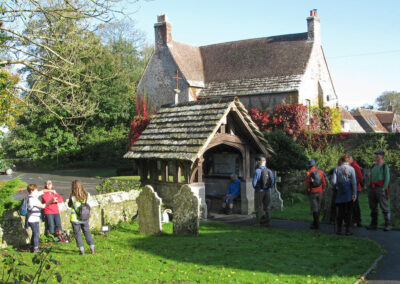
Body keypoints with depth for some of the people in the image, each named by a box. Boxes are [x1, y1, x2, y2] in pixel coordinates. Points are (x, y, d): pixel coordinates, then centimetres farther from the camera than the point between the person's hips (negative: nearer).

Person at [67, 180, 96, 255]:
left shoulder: (73, 197, -17)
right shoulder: (86, 195, -7)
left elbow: (69, 205, -3)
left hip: (75, 219, -3)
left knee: (77, 234, 10)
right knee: (87, 232, 17)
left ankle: (81, 250, 10)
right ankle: (92, 248, 16)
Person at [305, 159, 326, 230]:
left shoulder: (308, 173, -10)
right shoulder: (320, 172, 0)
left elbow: (307, 184, -10)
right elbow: (324, 183, 3)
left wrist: (308, 190, 8)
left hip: (312, 193, -3)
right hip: (319, 192, 4)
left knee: (314, 209, -1)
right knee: (318, 208, 14)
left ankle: (316, 225, -4)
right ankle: (315, 223, 24)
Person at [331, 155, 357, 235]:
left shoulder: (337, 169, 0)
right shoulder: (351, 169, -4)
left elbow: (333, 181, -6)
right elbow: (354, 182, -8)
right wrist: (354, 193, -6)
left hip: (340, 192, 2)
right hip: (349, 192, -2)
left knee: (340, 211, 10)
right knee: (348, 211, 5)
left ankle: (339, 229, 12)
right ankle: (347, 229, 5)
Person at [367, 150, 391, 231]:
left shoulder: (385, 166, -4)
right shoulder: (373, 166, 17)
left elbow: (387, 179, -9)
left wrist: (383, 188, -15)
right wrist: (370, 187, 12)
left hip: (380, 188, -7)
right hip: (372, 188, 7)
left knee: (384, 208, -5)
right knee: (373, 208, 9)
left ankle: (387, 225, -2)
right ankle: (374, 224, 16)